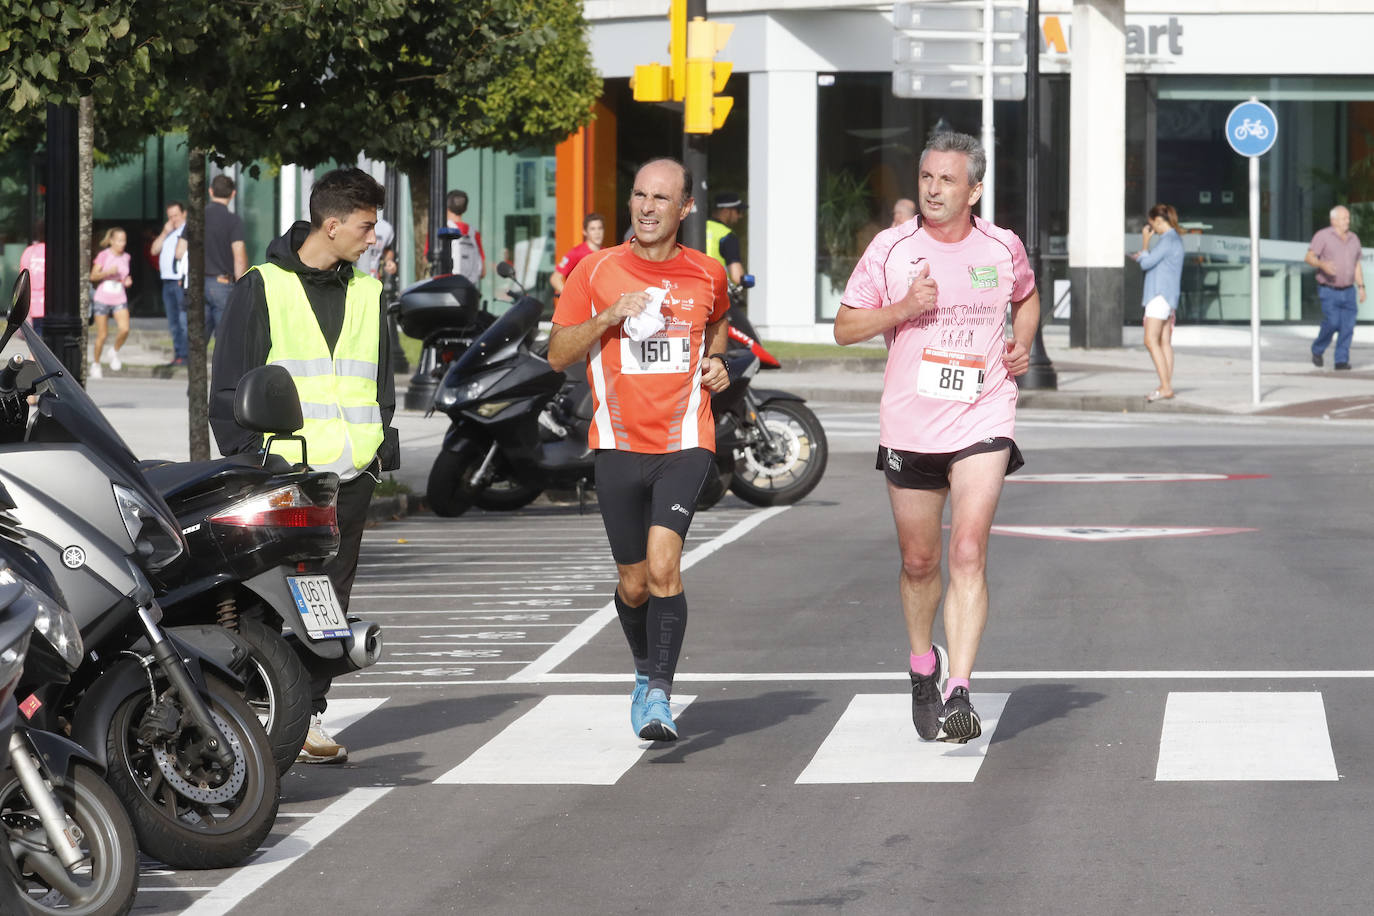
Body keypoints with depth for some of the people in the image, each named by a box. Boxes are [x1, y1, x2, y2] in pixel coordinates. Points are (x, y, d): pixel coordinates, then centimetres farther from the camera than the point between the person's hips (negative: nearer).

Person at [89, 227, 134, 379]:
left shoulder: (125, 257, 6)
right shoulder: (104, 255, -7)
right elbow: (93, 276, -8)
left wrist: (127, 282, -3)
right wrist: (108, 272, -23)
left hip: (120, 299, 3)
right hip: (102, 298, -3)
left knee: (124, 329, -20)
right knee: (102, 335, 1)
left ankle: (115, 352, 8)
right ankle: (96, 363, 21)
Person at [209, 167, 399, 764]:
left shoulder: (367, 293, 16)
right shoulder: (263, 287, 0)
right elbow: (229, 382, 0)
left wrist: (385, 445, 13)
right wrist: (244, 456, -6)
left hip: (350, 475, 5)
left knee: (329, 600, 5)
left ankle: (308, 715, 10)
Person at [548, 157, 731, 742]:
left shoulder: (707, 274, 5)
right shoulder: (596, 271, 1)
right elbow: (557, 354, 2)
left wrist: (716, 360, 8)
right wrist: (608, 317, -13)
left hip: (685, 445, -1)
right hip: (619, 446, 1)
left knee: (663, 563, -21)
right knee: (635, 582, 8)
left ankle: (660, 695, -18)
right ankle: (645, 672, 36)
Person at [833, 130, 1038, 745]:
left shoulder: (1003, 248, 2)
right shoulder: (891, 248, -1)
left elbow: (1026, 297, 24)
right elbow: (845, 327, 2)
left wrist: (1021, 344, 5)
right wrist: (904, 309, -15)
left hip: (982, 422, -1)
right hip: (909, 426, 1)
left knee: (968, 554, -16)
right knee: (919, 561, 12)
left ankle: (958, 694, -20)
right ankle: (923, 667, 38)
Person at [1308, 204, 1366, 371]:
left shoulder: (1353, 239, 10)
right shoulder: (1323, 236, -7)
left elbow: (1357, 265, 16)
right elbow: (1309, 257, -11)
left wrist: (1361, 287, 8)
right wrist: (1322, 265, -30)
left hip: (1348, 291, 5)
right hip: (1328, 290, -5)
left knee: (1348, 325, -6)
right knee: (1332, 323, -15)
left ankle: (1341, 360, -1)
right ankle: (1317, 350, 10)